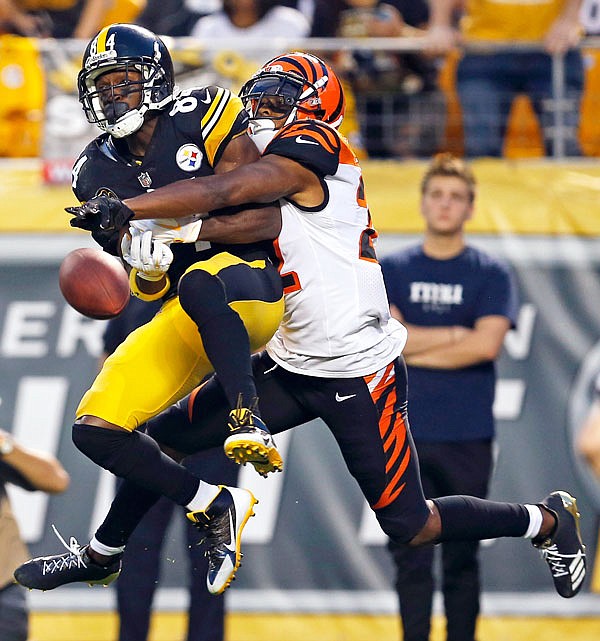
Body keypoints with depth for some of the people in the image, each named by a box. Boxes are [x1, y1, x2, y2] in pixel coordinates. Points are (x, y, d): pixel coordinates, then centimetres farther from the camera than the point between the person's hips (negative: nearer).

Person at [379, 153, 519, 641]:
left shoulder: (491, 275, 4)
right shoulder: (392, 270, 8)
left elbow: (487, 344, -11)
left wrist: (413, 350, -7)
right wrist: (456, 334, -10)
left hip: (467, 437, -1)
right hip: (404, 434, 1)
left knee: (462, 557, 4)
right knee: (411, 556, -1)